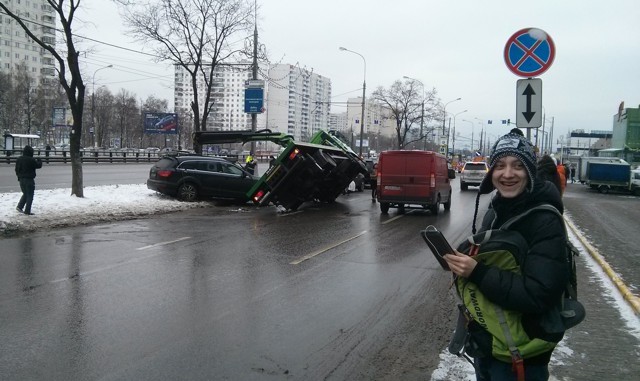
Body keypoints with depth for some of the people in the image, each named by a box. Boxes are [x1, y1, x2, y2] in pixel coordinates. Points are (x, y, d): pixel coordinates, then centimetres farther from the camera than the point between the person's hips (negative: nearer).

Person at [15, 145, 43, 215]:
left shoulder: (19, 159, 5)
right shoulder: (31, 160, -17)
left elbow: (17, 169, 12)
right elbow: (38, 165, -6)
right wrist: (39, 161, 14)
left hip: (21, 179, 7)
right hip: (29, 179, -7)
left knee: (25, 194, 22)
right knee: (30, 195, 1)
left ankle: (19, 206, 11)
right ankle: (27, 211, 0)